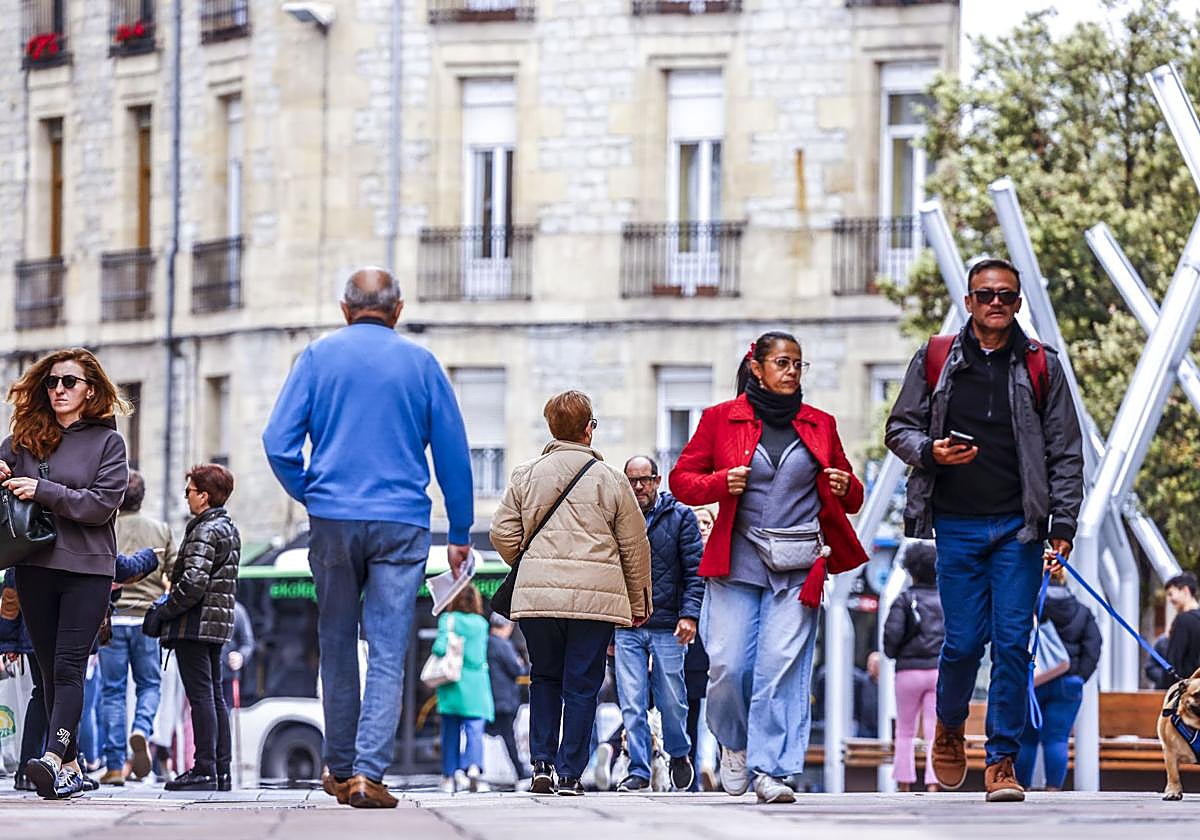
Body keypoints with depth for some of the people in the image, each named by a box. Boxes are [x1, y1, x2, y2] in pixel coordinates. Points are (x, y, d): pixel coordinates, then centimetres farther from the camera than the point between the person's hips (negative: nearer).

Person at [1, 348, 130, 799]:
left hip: (86, 570, -4)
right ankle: (71, 766, 11)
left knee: (68, 668, -14)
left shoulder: (107, 441, 2)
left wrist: (42, 490, -15)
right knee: (51, 672, 6)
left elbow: (102, 504, -8)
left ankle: (53, 759, -28)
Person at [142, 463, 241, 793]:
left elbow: (193, 583, -23)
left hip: (195, 627, -10)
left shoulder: (204, 533, -14)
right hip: (218, 624, 10)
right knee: (215, 697, 12)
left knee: (200, 696, -9)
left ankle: (205, 771, -10)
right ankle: (222, 771, 13)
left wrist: (163, 612, -13)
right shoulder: (230, 530, 16)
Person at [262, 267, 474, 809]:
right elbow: (453, 453, 6)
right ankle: (368, 773, -14)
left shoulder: (319, 356, 5)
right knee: (388, 654, -3)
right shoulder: (420, 363, 5)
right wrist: (459, 534, 14)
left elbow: (279, 442, -2)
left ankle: (340, 769, 21)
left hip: (332, 520, 1)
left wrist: (309, 495, 13)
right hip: (402, 523, -1)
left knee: (337, 647, 14)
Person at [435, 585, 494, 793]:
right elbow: (479, 656, 7)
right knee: (475, 730, -4)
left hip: (452, 687, 0)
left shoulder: (448, 619, -3)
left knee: (451, 731, 9)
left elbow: (440, 647, -15)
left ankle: (450, 776, 12)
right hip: (475, 686, 1)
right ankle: (474, 766, -28)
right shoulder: (481, 624, 4)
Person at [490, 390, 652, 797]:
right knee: (581, 685, 4)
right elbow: (634, 545, 7)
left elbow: (503, 534, 8)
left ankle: (542, 764, 8)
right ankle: (570, 773, 2)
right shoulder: (610, 479, 3)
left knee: (544, 678, 17)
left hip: (537, 594, 2)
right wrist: (639, 602, 18)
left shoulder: (525, 475, 7)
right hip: (596, 595, -2)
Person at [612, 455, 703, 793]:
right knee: (632, 705, -4)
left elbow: (695, 570, 0)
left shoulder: (680, 517, 3)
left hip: (668, 627, -2)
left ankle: (678, 754, 30)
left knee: (672, 702, 5)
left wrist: (690, 614, -12)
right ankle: (638, 771, 1)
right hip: (627, 629, 2)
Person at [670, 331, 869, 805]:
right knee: (728, 665, -7)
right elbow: (682, 479, 9)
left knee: (781, 666, -9)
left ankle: (770, 769, -7)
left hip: (797, 568, 1)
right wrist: (720, 483, -10)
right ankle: (733, 743, 21)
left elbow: (850, 499, 20)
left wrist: (845, 489, -3)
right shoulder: (721, 419, 6)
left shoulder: (820, 426, 13)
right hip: (736, 563, -1)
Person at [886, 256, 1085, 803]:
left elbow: (1065, 451, 8)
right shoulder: (936, 361, 5)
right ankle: (949, 728, 29)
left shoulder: (1041, 367, 6)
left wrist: (1063, 522, 0)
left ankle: (1002, 760, 2)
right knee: (964, 641, 0)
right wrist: (930, 451, -11)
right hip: (957, 526, 0)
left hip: (1019, 528, 0)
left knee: (1013, 641, -5)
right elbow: (899, 429, 11)